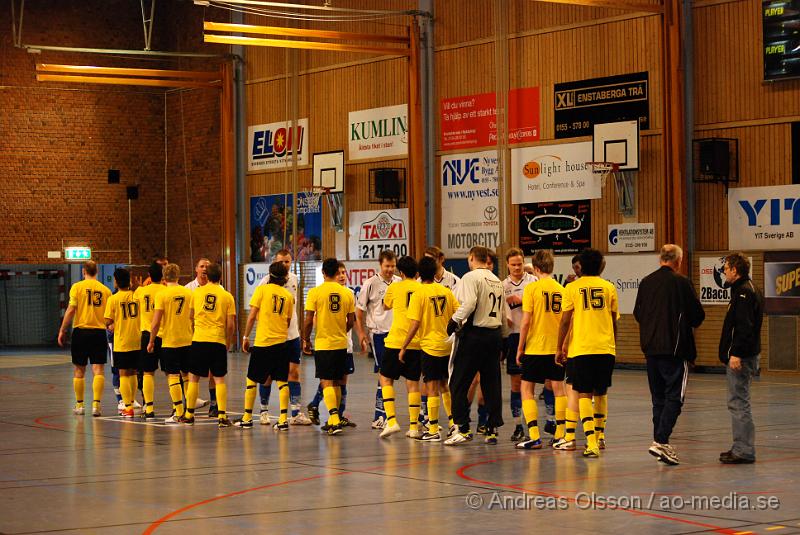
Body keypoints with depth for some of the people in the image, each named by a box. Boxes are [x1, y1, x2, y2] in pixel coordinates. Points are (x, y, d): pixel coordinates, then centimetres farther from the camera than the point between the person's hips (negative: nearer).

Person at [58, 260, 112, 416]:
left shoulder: (77, 287, -3)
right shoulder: (105, 290, 3)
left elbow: (71, 310, -8)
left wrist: (62, 330, -2)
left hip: (81, 331, -1)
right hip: (99, 332, 1)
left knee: (79, 371, 11)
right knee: (98, 370, -1)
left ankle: (79, 405, 18)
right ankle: (96, 404, -11)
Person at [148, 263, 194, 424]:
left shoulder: (162, 294, -9)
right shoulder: (188, 293, 3)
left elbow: (156, 322, -12)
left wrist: (151, 341, -1)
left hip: (169, 341, -4)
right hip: (187, 340, 4)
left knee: (173, 376, -1)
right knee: (187, 375, 14)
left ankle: (179, 414, -4)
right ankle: (189, 410, 19)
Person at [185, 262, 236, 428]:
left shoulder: (197, 292, 4)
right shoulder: (227, 296, 1)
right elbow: (231, 325, 0)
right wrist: (228, 343, 14)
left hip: (199, 339, 0)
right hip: (218, 340, 0)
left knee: (193, 377, 10)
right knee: (219, 379, 4)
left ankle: (189, 415, 12)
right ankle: (222, 416, -3)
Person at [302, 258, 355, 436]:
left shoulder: (315, 292, -8)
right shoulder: (347, 293, 2)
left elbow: (308, 320, -9)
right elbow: (351, 321, 7)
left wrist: (306, 340, 5)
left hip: (323, 343, -4)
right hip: (341, 344, 4)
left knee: (327, 383, -4)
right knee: (336, 382, 16)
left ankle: (335, 421, -18)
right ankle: (334, 420, 25)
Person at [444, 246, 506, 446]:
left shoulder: (471, 277, -7)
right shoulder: (497, 281, 14)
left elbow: (469, 304, -21)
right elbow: (504, 315, 17)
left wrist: (454, 320, -8)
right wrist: (501, 336, 25)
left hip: (474, 334, -7)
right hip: (494, 335, 7)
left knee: (459, 383, 0)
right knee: (491, 384, 9)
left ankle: (463, 428, -5)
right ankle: (492, 430, 9)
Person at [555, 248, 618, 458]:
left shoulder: (572, 288, 0)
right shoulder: (609, 288, 8)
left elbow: (565, 321, -2)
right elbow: (614, 321, 12)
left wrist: (560, 348, 7)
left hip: (581, 349, -3)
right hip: (606, 349, 3)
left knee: (583, 395, -1)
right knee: (600, 394, 17)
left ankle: (592, 443, -15)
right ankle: (598, 438, 29)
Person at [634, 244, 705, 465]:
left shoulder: (646, 282, 5)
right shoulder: (681, 282, -9)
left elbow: (637, 314, 13)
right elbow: (698, 315, -5)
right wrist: (687, 322, 16)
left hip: (650, 348, 6)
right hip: (674, 348, -6)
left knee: (658, 397, 14)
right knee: (674, 396, -4)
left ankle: (660, 442, 16)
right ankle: (660, 441, -16)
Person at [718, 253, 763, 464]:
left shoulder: (744, 292, -14)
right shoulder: (742, 289, 18)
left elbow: (745, 326, -23)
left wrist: (736, 353, -25)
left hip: (741, 358, -11)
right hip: (742, 357, 11)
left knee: (738, 402, -8)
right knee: (738, 401, 14)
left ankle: (744, 451, -7)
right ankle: (741, 447, 19)